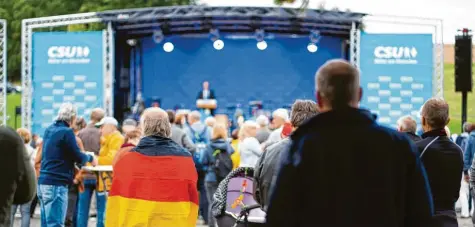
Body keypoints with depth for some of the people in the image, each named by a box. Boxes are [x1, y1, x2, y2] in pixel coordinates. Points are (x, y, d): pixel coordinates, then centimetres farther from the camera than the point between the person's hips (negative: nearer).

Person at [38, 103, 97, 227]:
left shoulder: (49, 130, 14)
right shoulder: (66, 132, -12)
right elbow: (78, 157, -9)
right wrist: (90, 158, 11)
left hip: (43, 182, 9)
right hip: (56, 184, -9)